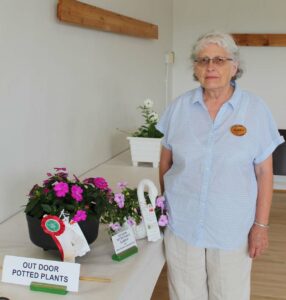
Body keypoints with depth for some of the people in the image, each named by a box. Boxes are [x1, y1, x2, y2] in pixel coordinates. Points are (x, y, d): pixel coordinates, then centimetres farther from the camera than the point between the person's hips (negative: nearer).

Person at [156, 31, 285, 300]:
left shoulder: (255, 109, -7)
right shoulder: (179, 107, -2)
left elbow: (264, 172, -4)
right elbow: (165, 162, 8)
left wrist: (261, 225, -5)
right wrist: (165, 205, 11)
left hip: (232, 228, -1)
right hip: (182, 224, 2)